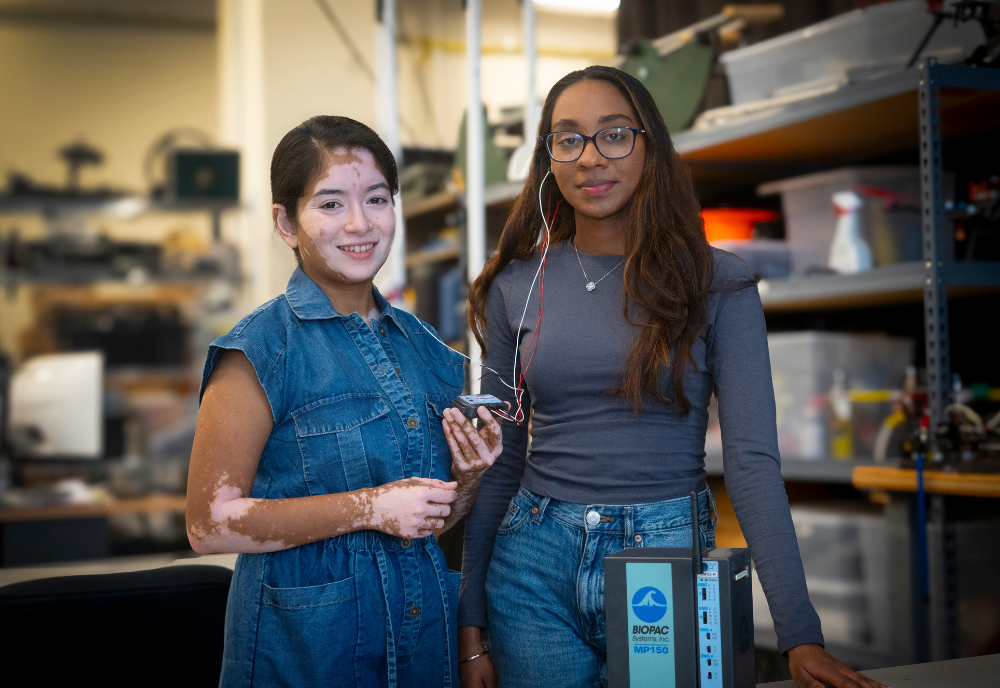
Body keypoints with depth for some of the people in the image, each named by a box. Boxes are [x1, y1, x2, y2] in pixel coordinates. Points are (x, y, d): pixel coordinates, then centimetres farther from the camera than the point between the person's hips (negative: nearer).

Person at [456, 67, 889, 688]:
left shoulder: (716, 283, -4)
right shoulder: (517, 286, 2)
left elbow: (752, 458, -10)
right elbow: (499, 460, 6)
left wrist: (801, 635, -17)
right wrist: (471, 628, 4)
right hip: (535, 566, 2)